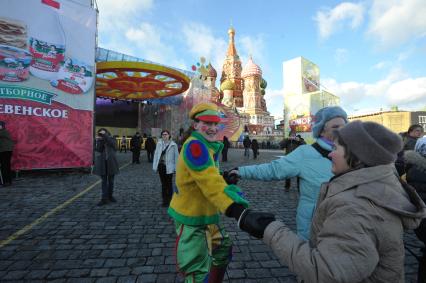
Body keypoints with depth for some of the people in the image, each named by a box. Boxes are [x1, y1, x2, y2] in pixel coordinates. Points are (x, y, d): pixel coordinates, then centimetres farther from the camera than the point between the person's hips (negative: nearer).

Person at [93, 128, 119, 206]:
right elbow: (97, 149, -8)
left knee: (111, 180, 8)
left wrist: (105, 135, -18)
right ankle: (104, 199, 2)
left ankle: (110, 196, 22)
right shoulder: (98, 140, 8)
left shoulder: (111, 139, 4)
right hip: (102, 163, 1)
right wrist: (99, 140, -13)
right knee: (104, 181, 1)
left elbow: (112, 144, -20)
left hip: (111, 162, 0)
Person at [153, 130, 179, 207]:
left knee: (169, 184, 6)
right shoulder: (159, 143, 4)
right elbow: (156, 154, 5)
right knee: (163, 184, 13)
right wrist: (155, 166, 1)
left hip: (169, 167, -4)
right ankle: (164, 200, 25)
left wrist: (176, 168, -7)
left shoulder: (173, 145, -6)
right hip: (161, 166, 4)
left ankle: (169, 201, 18)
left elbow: (176, 156, -5)